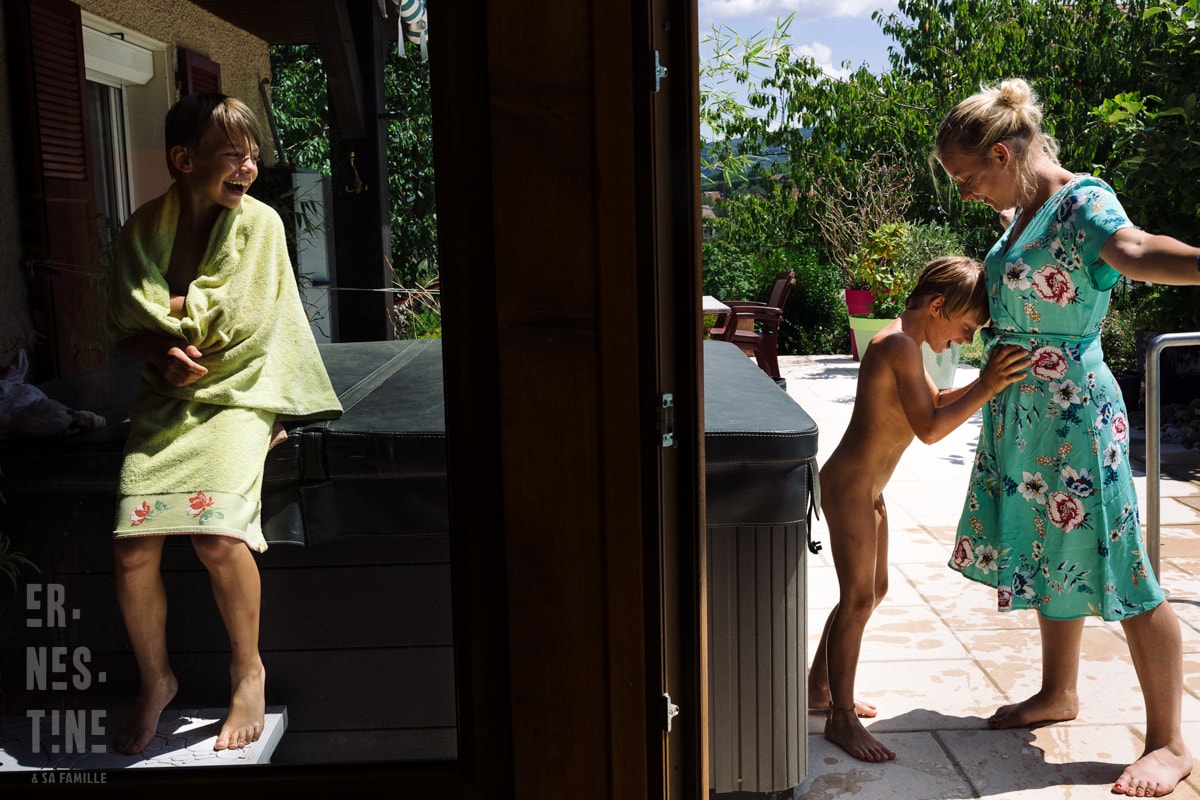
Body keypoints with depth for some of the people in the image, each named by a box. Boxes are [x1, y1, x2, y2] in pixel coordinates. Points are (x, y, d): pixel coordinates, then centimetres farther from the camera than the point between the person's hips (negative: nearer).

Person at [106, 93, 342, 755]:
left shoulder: (259, 222, -2)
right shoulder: (143, 228, 5)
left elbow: (238, 319, -6)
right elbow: (124, 325, 7)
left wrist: (162, 310, -3)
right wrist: (164, 350, -12)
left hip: (237, 390, -3)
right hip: (164, 396, 3)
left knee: (218, 533, -26)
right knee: (132, 548, -14)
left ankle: (248, 669, 1)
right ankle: (155, 681, 12)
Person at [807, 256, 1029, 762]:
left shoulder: (903, 343, 11)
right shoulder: (901, 345, -21)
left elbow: (934, 402, 18)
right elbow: (928, 428, -25)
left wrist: (986, 381, 6)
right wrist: (987, 388, -25)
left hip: (867, 487, 11)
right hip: (850, 486, -11)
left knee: (872, 591, 19)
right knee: (858, 600, -4)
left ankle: (820, 689, 31)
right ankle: (840, 718, 7)